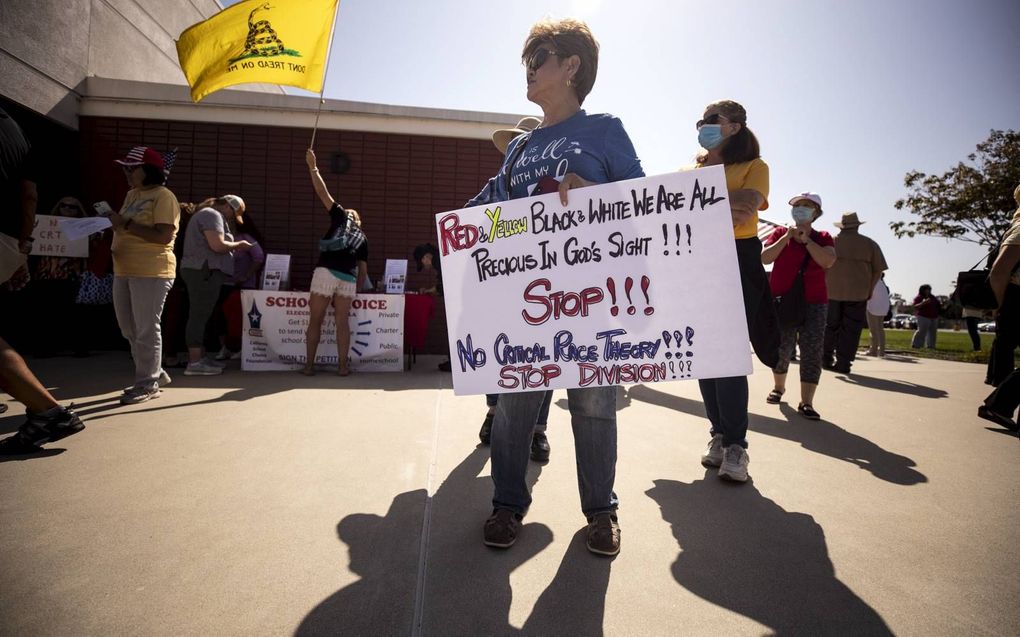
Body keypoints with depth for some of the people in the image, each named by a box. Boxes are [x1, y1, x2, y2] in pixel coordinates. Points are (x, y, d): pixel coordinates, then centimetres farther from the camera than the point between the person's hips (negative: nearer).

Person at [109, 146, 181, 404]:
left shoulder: (163, 197, -10)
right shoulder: (132, 195, 18)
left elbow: (164, 236, -20)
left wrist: (126, 224, -20)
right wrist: (114, 223, 7)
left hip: (152, 272, -10)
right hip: (124, 270, 10)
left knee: (146, 330, -4)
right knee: (129, 329, 15)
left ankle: (148, 384, 5)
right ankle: (154, 372, 28)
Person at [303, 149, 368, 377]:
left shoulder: (341, 216, 16)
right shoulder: (362, 237, 24)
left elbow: (323, 193, 10)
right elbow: (363, 268, 20)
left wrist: (312, 167, 16)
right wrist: (357, 288, 28)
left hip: (326, 272, -3)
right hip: (348, 278, 4)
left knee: (315, 321, 3)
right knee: (342, 322, 7)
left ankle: (309, 365, 5)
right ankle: (342, 366, 5)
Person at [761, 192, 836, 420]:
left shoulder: (823, 238, 7)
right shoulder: (780, 233, 5)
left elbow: (828, 261, -12)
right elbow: (765, 258, -10)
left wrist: (806, 239, -14)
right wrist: (787, 237, -15)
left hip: (814, 303, 0)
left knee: (812, 351, -8)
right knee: (781, 349, 7)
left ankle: (806, 402, -6)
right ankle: (778, 387, 32)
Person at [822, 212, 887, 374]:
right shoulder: (870, 244, 6)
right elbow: (878, 270, 4)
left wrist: (824, 285, 8)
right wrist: (869, 290, 11)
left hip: (832, 291, 1)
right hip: (858, 294, -1)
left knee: (830, 326, 12)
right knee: (851, 330, 3)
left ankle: (827, 359, 14)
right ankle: (843, 363, 0)